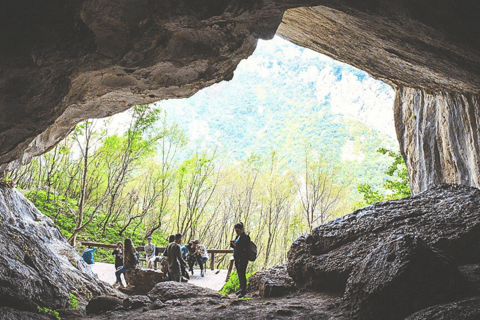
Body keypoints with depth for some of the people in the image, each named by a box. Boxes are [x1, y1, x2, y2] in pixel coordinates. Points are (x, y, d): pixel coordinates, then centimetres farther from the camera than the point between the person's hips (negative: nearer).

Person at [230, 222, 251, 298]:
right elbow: (234, 246, 18)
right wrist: (232, 243, -5)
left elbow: (246, 248, -20)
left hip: (243, 259, -9)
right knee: (239, 274, 13)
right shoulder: (238, 236, 13)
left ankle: (243, 290, -1)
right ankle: (241, 288, 23)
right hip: (237, 258, 9)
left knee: (242, 274, -7)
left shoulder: (245, 237, -14)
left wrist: (237, 245, -24)